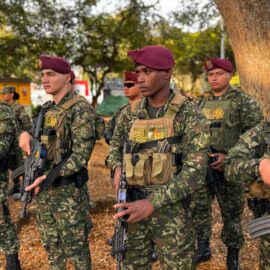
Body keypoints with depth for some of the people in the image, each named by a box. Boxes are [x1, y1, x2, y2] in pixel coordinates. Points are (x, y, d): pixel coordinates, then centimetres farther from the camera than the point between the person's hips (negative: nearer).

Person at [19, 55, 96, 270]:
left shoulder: (80, 109, -15)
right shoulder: (46, 109, 9)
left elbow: (81, 154, -20)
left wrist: (48, 177, -25)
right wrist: (25, 134, -4)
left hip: (69, 190, -7)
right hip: (44, 189, 8)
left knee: (75, 246, 7)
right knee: (51, 244, 21)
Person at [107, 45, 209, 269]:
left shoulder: (189, 115, -12)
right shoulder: (131, 114, 3)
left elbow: (195, 172, -18)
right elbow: (116, 144, 19)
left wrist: (152, 202, -24)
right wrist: (118, 168, -3)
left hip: (172, 209, -4)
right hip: (133, 204, 4)